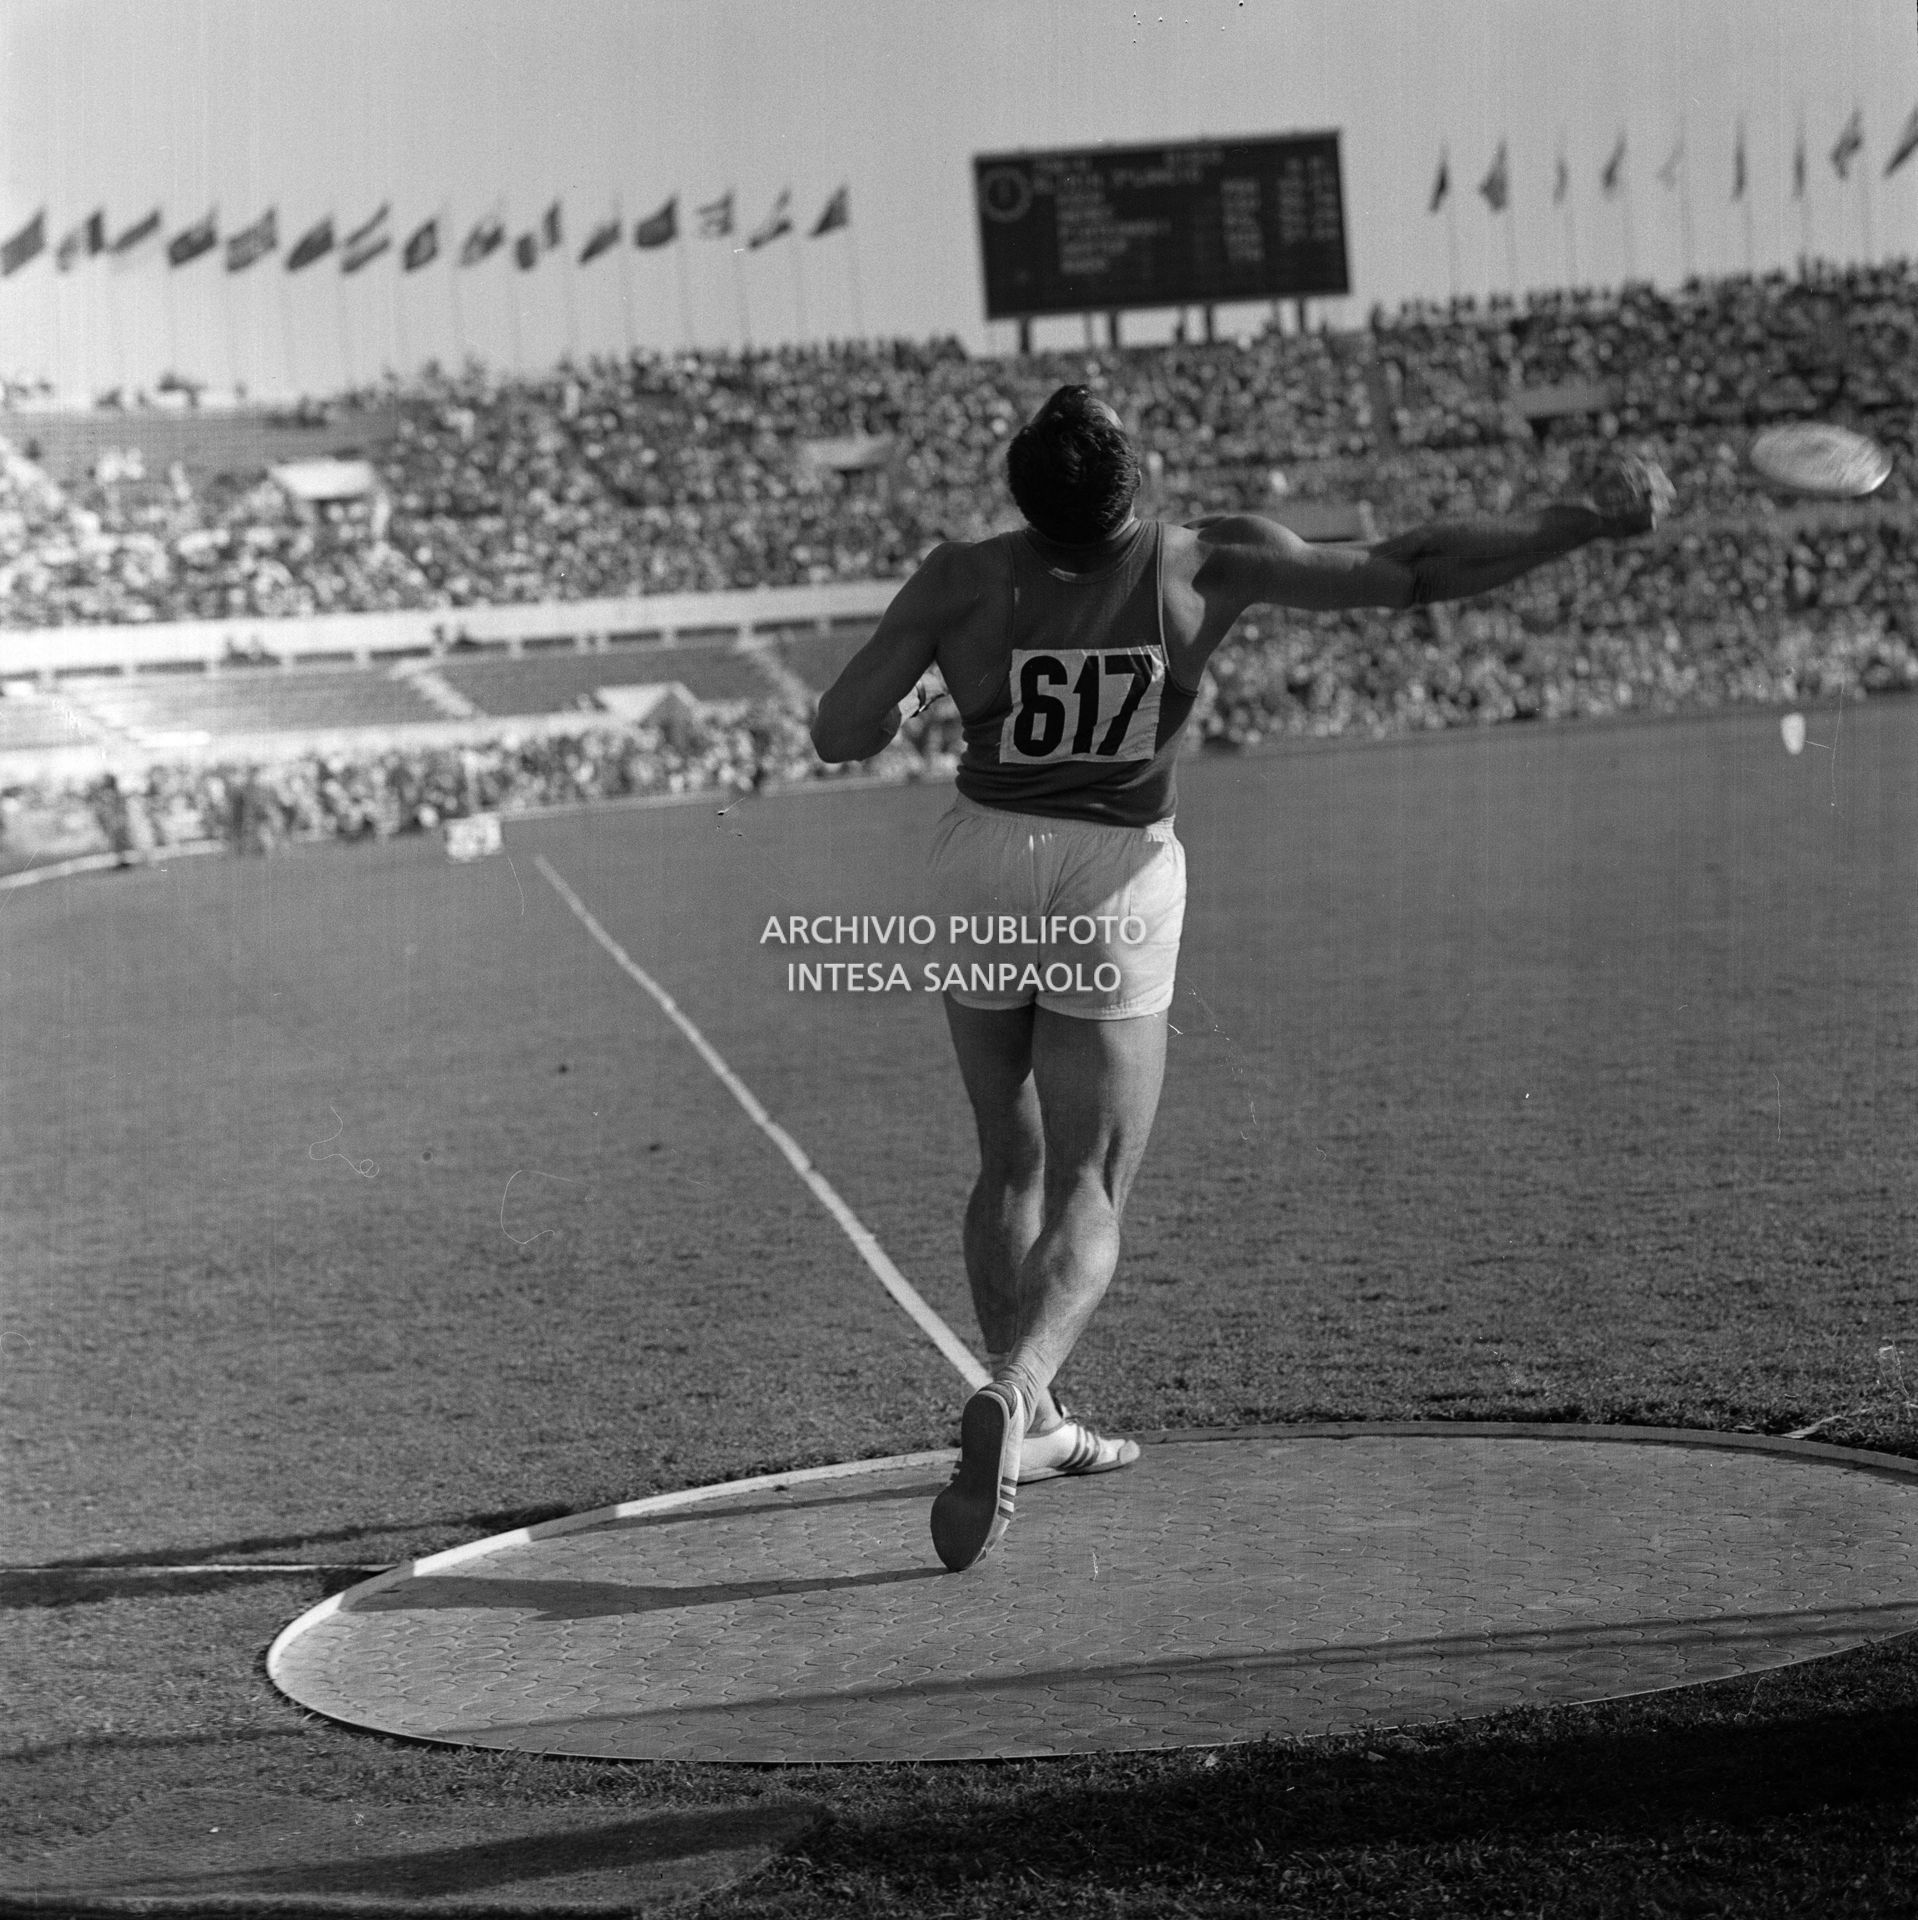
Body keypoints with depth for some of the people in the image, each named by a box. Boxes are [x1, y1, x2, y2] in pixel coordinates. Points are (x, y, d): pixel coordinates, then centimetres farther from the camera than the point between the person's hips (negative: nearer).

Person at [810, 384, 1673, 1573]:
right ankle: (1012, 1396, -27)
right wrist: (1591, 523, -1)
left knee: (1013, 1166, 21)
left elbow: (839, 737, -9)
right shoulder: (1209, 566, -10)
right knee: (1086, 1197, -1)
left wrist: (908, 678, 11)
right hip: (1114, 893, -2)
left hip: (985, 872, 2)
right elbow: (1413, 572, -9)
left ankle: (1031, 1422, 28)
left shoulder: (962, 582, -9)